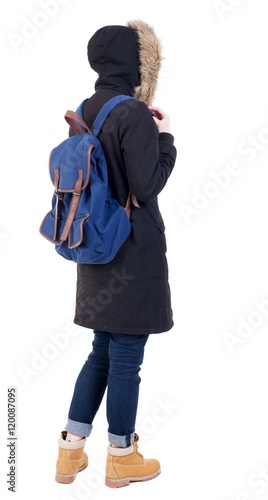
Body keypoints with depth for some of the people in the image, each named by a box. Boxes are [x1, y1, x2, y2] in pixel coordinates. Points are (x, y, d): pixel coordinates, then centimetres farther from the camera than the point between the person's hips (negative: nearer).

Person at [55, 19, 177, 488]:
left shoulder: (84, 112, 7)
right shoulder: (135, 114, -16)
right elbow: (147, 186, -17)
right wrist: (165, 138, -5)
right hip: (134, 252, -8)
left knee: (102, 353, 18)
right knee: (126, 359, 5)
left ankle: (70, 451, 24)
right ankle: (121, 459, 21)